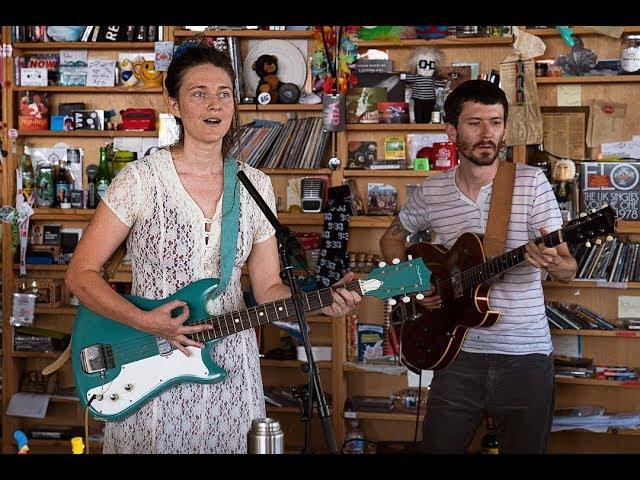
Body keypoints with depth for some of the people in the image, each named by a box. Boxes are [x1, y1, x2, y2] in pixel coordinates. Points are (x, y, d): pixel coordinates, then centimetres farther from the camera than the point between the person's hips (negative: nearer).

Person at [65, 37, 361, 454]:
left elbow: (268, 287, 6)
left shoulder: (255, 185, 3)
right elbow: (81, 274, -7)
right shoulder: (141, 179, -10)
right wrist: (145, 321, -20)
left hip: (230, 369, 3)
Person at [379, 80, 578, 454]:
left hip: (525, 357, -2)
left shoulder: (531, 182, -6)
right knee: (438, 446, 5)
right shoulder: (432, 192, 3)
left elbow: (569, 270, -9)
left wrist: (553, 262, -33)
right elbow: (393, 237, 21)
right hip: (460, 353, 2)